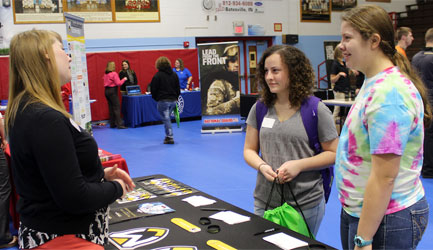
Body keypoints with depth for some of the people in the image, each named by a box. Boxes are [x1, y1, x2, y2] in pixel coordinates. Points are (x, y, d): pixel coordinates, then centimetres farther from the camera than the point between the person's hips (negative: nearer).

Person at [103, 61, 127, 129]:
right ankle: (119, 124, -11)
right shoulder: (114, 74, -12)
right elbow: (118, 83, -16)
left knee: (111, 107, 11)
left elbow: (105, 83, 15)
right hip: (113, 91, -8)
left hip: (107, 91, 8)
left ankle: (112, 124, 14)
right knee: (117, 107, -7)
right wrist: (124, 79, -1)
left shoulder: (105, 74, 10)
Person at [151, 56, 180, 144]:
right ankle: (168, 136, 21)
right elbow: (178, 88, 13)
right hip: (173, 100, 6)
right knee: (167, 118, 19)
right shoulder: (174, 74, 8)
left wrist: (156, 98, 9)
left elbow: (153, 89, -6)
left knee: (166, 118, 0)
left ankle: (170, 137, -3)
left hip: (163, 101, -6)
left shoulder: (157, 75, -10)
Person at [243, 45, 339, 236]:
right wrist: (262, 166, -12)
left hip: (305, 204, -3)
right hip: (265, 202, 4)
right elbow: (249, 150, 9)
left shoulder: (316, 110, -8)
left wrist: (299, 165, -18)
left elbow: (333, 153, -5)